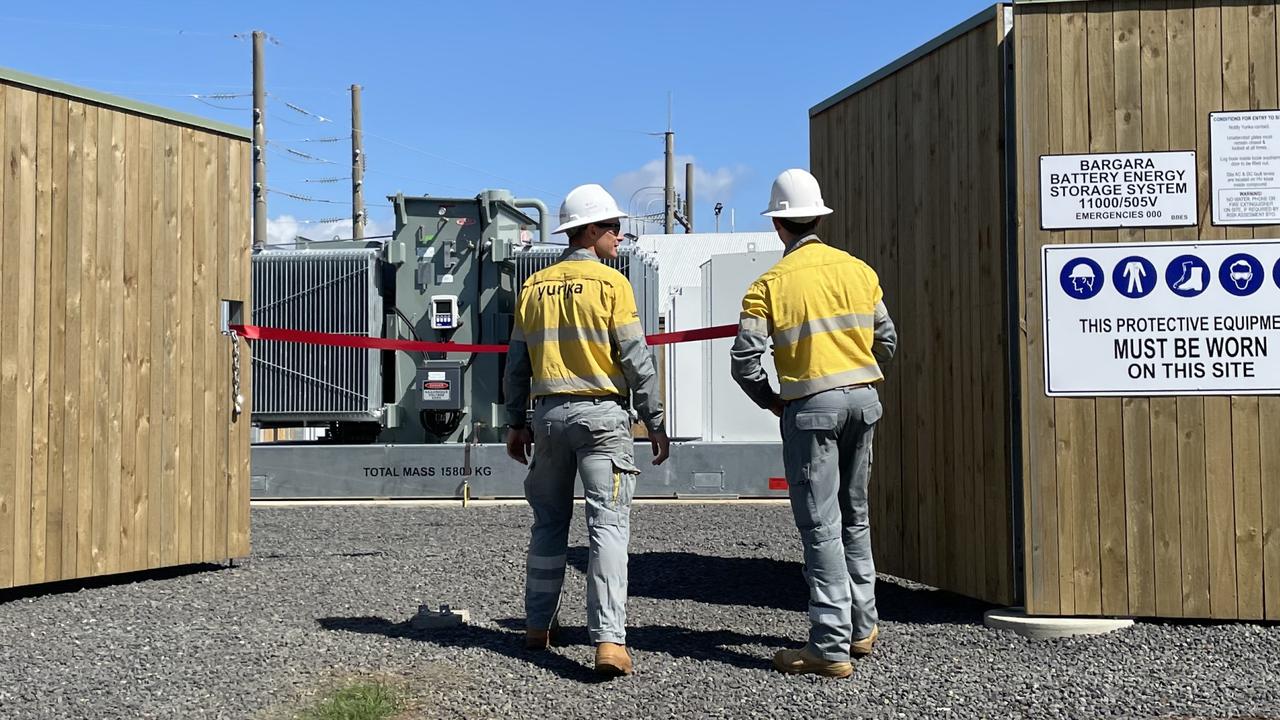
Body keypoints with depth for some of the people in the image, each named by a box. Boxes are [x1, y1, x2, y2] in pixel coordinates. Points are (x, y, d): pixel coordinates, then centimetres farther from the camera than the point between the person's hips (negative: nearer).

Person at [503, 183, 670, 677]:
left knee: (549, 522, 17)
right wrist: (655, 423, -2)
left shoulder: (535, 287, 10)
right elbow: (636, 360, -8)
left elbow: (517, 364, 12)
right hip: (602, 413, -5)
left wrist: (515, 423, 19)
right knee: (608, 525, -7)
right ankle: (609, 640, -15)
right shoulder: (611, 283, -6)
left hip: (549, 413, 5)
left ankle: (539, 625, 25)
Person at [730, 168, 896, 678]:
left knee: (821, 526, -2)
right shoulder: (858, 270, 5)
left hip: (810, 407, -5)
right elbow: (886, 339, 10)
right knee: (854, 517, 18)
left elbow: (744, 359, -12)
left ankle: (830, 647, -2)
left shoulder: (770, 283, -8)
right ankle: (862, 627, 27)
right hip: (863, 401, 5)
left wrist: (770, 401, 4)